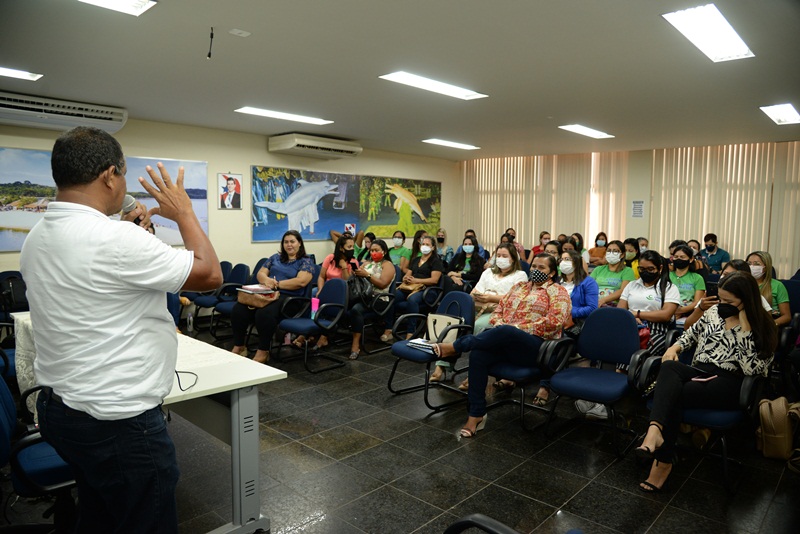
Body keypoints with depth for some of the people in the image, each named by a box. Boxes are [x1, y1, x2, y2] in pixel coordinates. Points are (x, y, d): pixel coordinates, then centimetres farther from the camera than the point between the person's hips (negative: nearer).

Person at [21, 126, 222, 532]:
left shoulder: (37, 237, 4)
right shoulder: (115, 240, -26)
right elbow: (210, 274, -18)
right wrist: (185, 214, -6)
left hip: (58, 408, 9)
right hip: (119, 423, -9)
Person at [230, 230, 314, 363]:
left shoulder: (306, 261, 5)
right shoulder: (275, 257, 23)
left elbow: (301, 281, -11)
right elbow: (260, 273, 15)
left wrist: (277, 284, -13)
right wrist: (267, 280, -9)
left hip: (288, 297, -5)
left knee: (264, 313, -36)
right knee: (238, 309, -20)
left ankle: (263, 351, -18)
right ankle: (238, 346, -4)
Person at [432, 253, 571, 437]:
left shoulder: (557, 291, 7)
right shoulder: (519, 287, 25)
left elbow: (555, 321, -9)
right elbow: (498, 310, 21)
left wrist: (519, 328, -13)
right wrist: (499, 325, -2)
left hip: (535, 345, -5)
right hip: (505, 341, 5)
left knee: (505, 332, -38)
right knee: (478, 354, -28)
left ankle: (454, 347, -24)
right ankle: (476, 415, -23)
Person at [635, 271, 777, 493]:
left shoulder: (762, 328, 0)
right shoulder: (715, 311, 14)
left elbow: (753, 369, -12)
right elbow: (692, 333, 27)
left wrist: (745, 329, -15)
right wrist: (674, 348, 7)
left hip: (728, 383, -4)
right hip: (698, 372, 5)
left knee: (672, 394, -31)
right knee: (669, 367, -33)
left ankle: (663, 461, -23)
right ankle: (655, 430, -53)